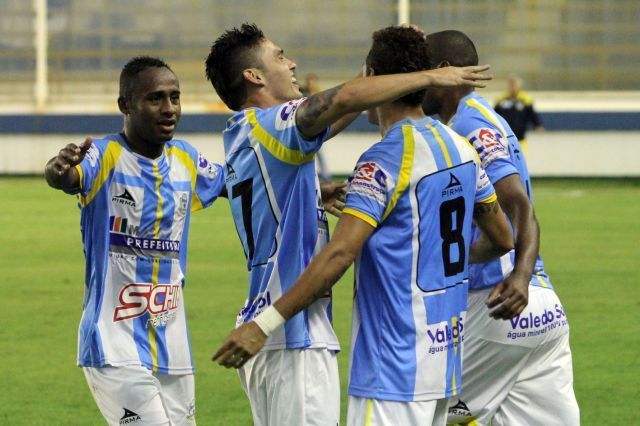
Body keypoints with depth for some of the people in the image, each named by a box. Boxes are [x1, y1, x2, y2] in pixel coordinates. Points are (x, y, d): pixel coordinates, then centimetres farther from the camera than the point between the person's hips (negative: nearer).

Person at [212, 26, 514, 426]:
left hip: (394, 368, -9)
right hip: (444, 359, 9)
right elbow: (503, 240, 18)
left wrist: (264, 324, -23)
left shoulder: (384, 160, -16)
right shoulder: (461, 148, 8)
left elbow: (338, 255, -24)